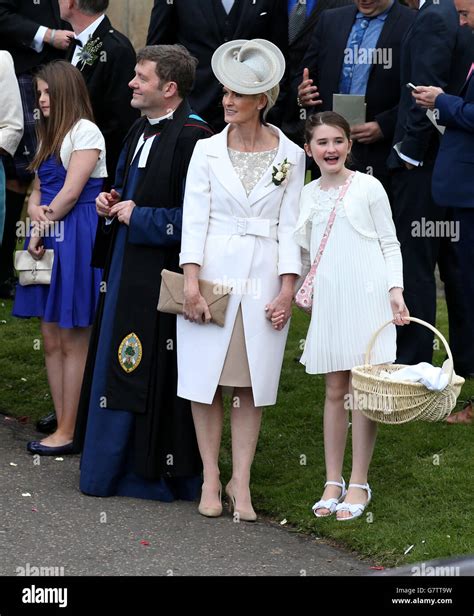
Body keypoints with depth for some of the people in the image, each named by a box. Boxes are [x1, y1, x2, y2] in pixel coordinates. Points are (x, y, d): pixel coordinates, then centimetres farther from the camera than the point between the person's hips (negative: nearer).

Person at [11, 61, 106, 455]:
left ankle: (68, 433, 0)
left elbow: (70, 192, -14)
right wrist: (37, 212, -6)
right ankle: (63, 423, 14)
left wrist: (43, 226, -6)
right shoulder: (50, 136, 18)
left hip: (76, 241, -9)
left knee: (72, 341, -4)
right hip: (49, 241, 9)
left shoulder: (85, 132, -9)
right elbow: (38, 191, 16)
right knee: (51, 339, 9)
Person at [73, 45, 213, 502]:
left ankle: (160, 472, 7)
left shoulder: (193, 137, -18)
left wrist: (138, 216, -16)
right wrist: (112, 202, 7)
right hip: (127, 271, 10)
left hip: (162, 274, -10)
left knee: (154, 374, -3)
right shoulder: (141, 131, 12)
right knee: (117, 366, 13)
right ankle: (115, 465, 23)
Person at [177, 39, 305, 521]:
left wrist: (287, 288, -4)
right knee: (206, 378, 1)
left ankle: (240, 482, 10)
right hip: (213, 271, 0)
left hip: (264, 278, 0)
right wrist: (191, 283, -10)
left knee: (252, 383, 3)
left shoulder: (290, 156, 4)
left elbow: (289, 226, 3)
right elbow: (194, 219, -2)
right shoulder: (207, 151, 3)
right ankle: (210, 479, 10)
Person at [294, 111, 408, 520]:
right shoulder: (308, 195, 12)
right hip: (327, 300, 4)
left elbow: (390, 244, 1)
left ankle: (359, 483, 2)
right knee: (335, 390, 7)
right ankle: (333, 481, 13)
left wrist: (395, 290, -8)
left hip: (367, 298, -4)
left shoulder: (368, 187, 0)